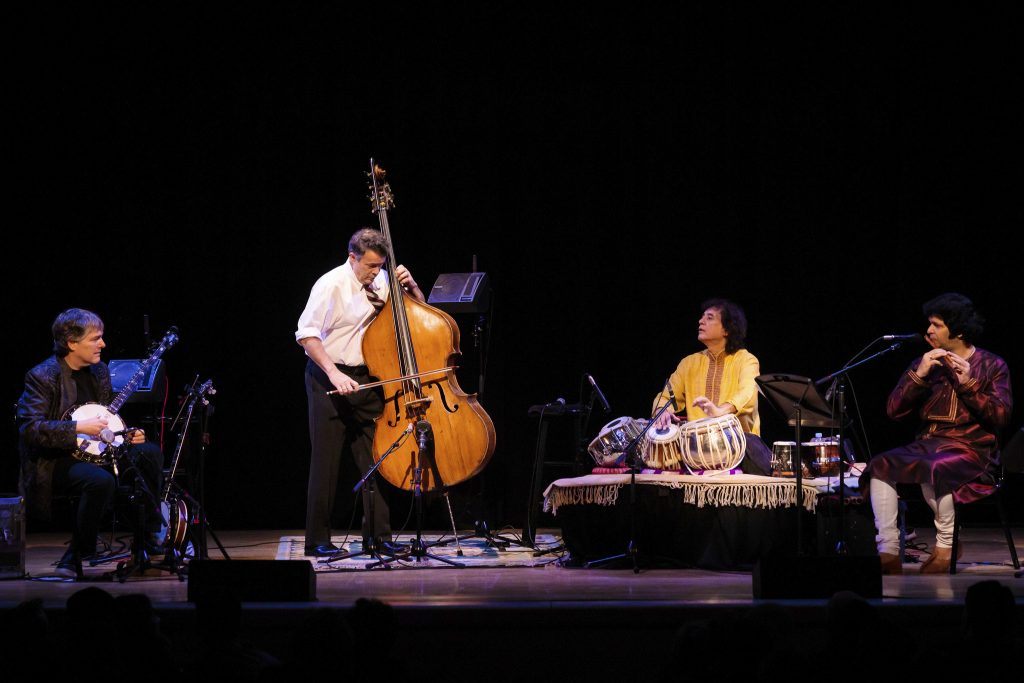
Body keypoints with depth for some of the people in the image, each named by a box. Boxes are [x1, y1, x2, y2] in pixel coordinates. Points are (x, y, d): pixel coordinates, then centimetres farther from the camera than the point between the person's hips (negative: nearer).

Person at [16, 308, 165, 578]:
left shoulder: (99, 371, 10)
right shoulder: (43, 376, -14)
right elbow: (29, 428, -23)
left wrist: (128, 435, 3)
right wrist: (79, 428, -28)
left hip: (94, 452, 8)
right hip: (56, 462, -7)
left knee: (150, 452, -14)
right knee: (102, 480, -36)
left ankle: (150, 536, -5)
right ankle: (76, 555, -17)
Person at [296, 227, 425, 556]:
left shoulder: (380, 282, 4)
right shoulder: (331, 285, -12)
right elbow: (306, 334, -16)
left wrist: (410, 285, -5)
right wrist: (334, 374, -24)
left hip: (367, 380, 5)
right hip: (330, 380, -5)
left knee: (375, 459, 3)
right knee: (326, 463, -1)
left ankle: (377, 535, 10)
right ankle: (318, 539, 5)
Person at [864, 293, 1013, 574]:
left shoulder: (991, 366, 5)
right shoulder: (926, 363, 15)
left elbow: (1001, 417, -8)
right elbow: (894, 410, 4)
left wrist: (968, 384, -18)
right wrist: (919, 375, -8)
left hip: (971, 449, -5)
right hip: (926, 445, 5)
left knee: (933, 469, -37)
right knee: (880, 465, -24)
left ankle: (946, 546, -14)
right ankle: (888, 551, -25)